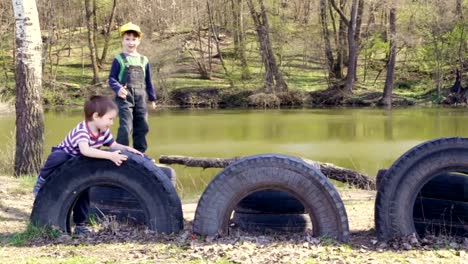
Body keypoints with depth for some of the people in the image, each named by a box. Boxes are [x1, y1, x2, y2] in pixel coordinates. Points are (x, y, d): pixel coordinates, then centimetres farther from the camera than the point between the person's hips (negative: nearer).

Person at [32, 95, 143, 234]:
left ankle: (80, 224, 16)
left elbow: (114, 145, 0)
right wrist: (110, 156, -62)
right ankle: (42, 181, -14)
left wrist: (127, 149, -22)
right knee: (58, 158, -41)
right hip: (63, 156, -7)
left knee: (83, 190, 2)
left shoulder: (104, 132, -13)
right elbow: (85, 150, -56)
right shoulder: (82, 131, -39)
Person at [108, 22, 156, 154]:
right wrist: (118, 89, -21)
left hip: (141, 99, 5)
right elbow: (112, 78, -2)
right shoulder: (119, 59, 0)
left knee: (142, 128, 9)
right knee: (125, 127, -12)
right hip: (124, 98, -4)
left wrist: (152, 98, 19)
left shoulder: (144, 60, 11)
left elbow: (148, 81, 18)